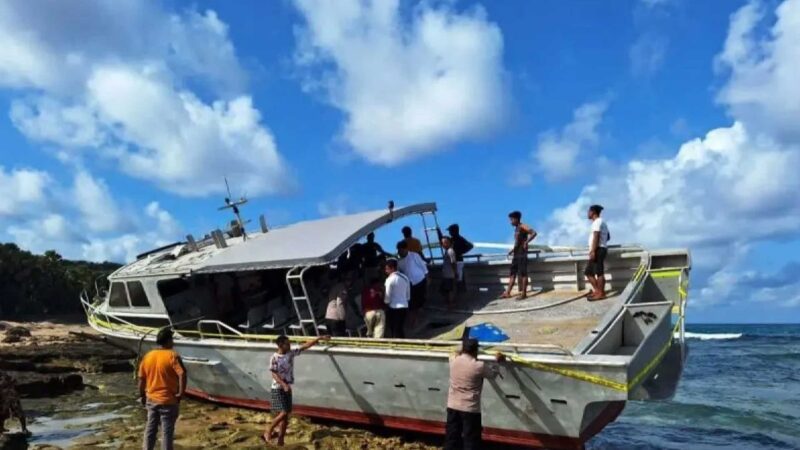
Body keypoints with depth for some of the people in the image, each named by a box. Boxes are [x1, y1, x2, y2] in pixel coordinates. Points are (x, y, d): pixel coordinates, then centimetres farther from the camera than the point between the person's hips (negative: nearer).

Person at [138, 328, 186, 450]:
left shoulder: (148, 356, 2)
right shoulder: (172, 356, -15)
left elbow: (141, 378, 7)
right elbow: (182, 375, -27)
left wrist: (142, 395, 19)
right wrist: (181, 393, -16)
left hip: (151, 399, 6)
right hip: (168, 400, -6)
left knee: (150, 429, 18)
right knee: (167, 431, 4)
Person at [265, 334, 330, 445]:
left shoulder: (291, 353, 3)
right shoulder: (274, 358, -13)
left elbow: (305, 346, 4)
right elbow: (274, 374, -18)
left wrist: (319, 338, 0)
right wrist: (284, 385, -31)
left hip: (287, 388, 6)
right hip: (278, 389, -6)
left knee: (286, 415, 7)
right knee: (283, 413, -13)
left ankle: (280, 440, 14)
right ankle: (268, 432, 4)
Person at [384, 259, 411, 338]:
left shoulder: (390, 279, -10)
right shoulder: (405, 278, 11)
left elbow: (387, 298, -11)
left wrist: (384, 301, 9)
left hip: (394, 308, -7)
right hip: (404, 307, 7)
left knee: (395, 331, 1)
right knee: (400, 330, 15)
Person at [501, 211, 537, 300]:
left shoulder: (522, 227, -8)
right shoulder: (516, 229, 18)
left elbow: (534, 233, -20)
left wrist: (526, 242, -20)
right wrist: (512, 250, 16)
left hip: (522, 254, -9)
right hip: (516, 254, 9)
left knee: (523, 273, -6)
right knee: (512, 273, 8)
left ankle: (524, 293, -3)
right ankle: (507, 293, 10)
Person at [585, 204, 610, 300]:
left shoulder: (597, 222, -10)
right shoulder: (601, 222, 24)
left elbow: (596, 237, -20)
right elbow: (608, 237, 29)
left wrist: (593, 251, -24)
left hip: (598, 250, -11)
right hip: (600, 249, 11)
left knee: (599, 272, -8)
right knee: (588, 272, 12)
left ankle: (600, 293, -6)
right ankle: (597, 290, 13)